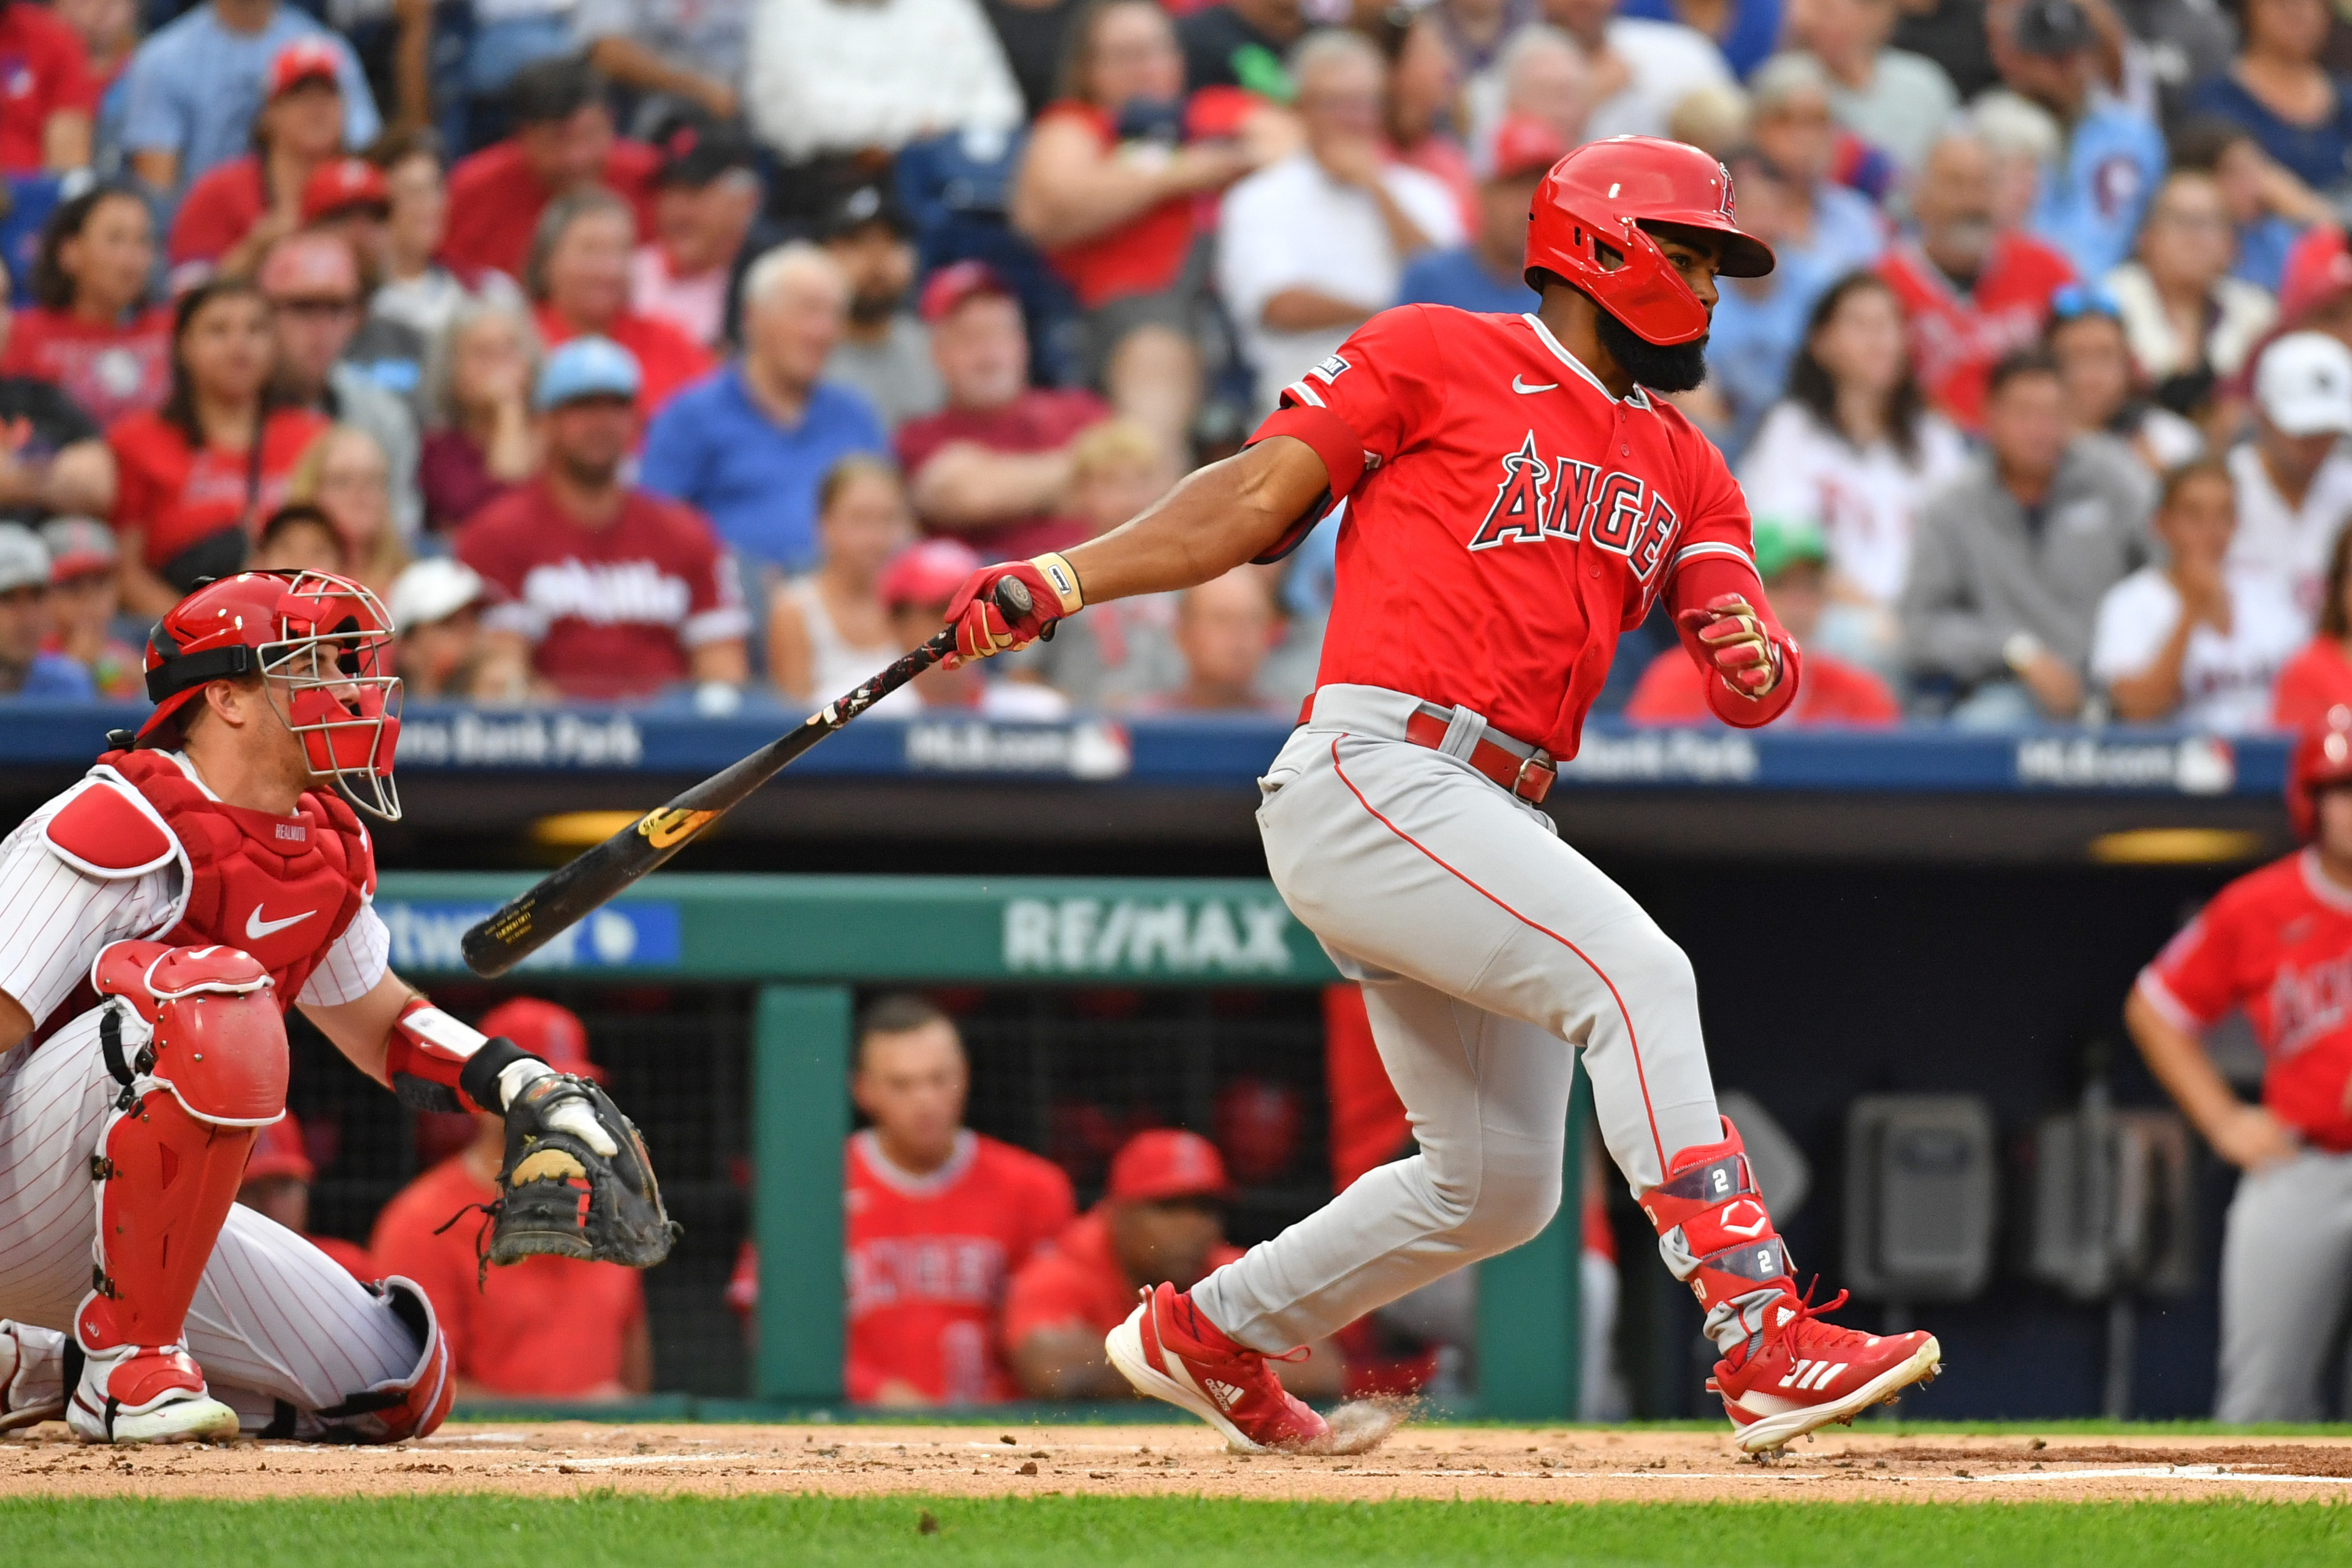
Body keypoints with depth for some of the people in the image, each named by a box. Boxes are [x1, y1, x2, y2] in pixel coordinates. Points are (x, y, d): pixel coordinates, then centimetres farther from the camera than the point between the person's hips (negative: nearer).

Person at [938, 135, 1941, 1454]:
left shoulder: (1685, 470, 20)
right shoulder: (1437, 356, 4)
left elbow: (1761, 690, 9)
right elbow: (1257, 500, 2)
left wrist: (1758, 662, -15)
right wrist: (1066, 579, -9)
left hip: (1496, 828, 8)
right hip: (1371, 781, -8)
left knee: (1497, 1185, 12)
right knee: (1636, 974, -25)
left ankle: (1205, 1337, 31)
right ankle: (1762, 1337, -33)